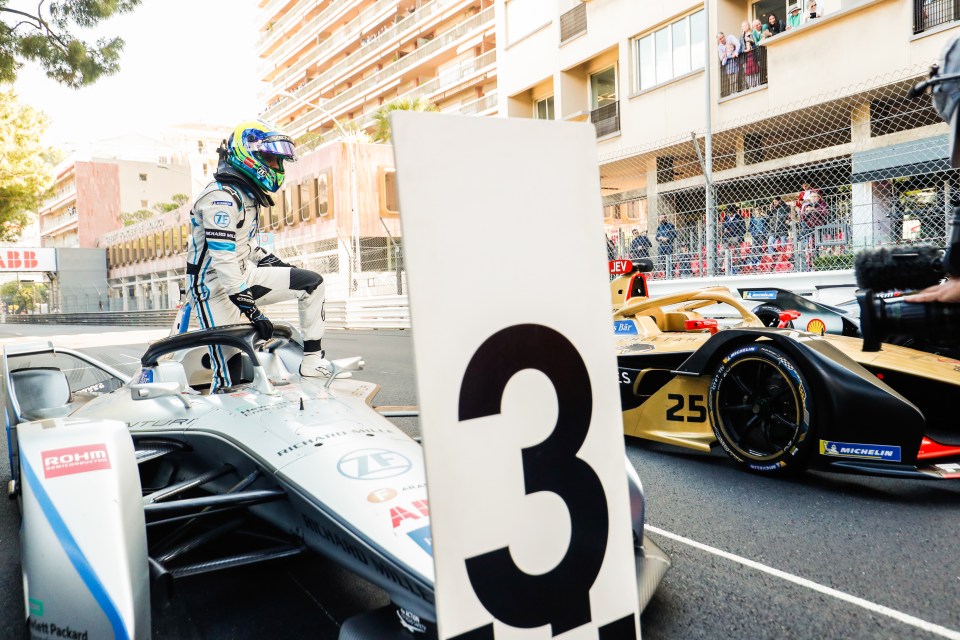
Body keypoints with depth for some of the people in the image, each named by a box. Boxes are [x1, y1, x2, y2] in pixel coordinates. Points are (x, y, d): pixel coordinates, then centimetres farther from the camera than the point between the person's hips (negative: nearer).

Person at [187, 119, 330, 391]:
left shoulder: (246, 194, 12)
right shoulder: (222, 197, -19)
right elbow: (223, 259, -25)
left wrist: (278, 265, 15)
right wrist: (250, 308, -26)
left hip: (244, 276, 9)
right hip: (216, 289, -9)